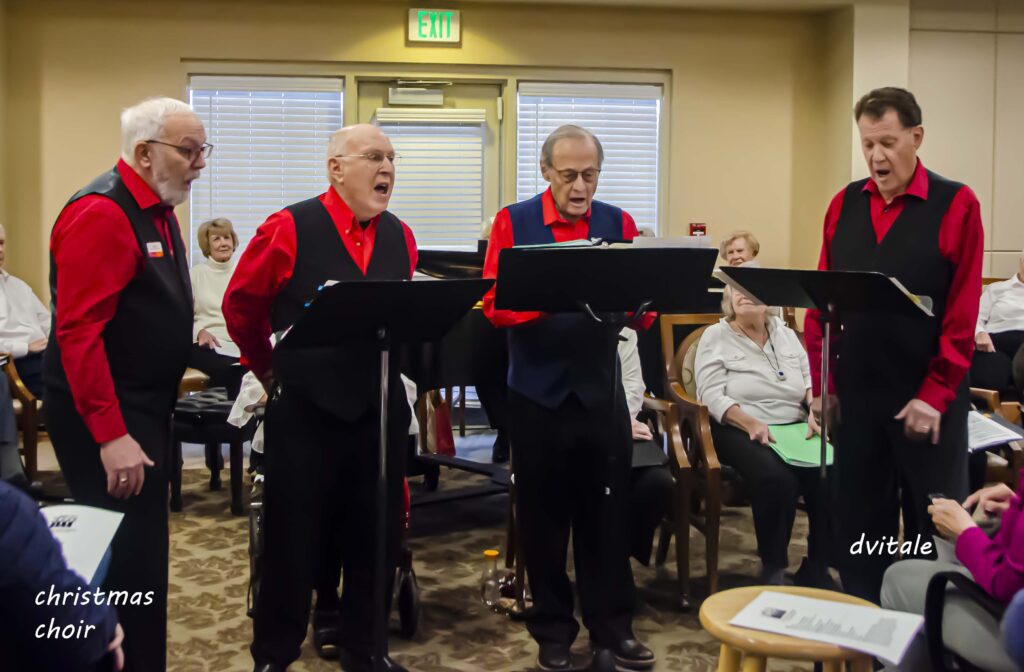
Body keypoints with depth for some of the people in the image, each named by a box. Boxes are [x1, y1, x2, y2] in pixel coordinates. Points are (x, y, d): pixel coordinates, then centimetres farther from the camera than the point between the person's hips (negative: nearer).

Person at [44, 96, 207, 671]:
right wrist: (111, 436, -26)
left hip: (144, 409, 10)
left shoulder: (157, 211, 12)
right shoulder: (101, 213, -18)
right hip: (107, 420, -10)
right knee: (126, 564, -3)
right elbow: (77, 332, -23)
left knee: (142, 553, 18)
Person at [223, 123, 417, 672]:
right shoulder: (289, 229, -7)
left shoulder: (400, 237, 7)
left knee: (374, 539, 12)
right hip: (304, 409, -4)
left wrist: (388, 364, 11)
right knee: (294, 539, 6)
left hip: (380, 409, 4)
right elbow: (241, 304, 2)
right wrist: (268, 371, 9)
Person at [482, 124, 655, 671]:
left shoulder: (619, 223, 4)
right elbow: (495, 305, -10)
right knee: (543, 514, 8)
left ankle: (612, 624, 22)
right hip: (536, 391, -1)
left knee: (606, 511, 8)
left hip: (600, 389, 2)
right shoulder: (513, 223, -2)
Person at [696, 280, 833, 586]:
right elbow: (712, 396, -9)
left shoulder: (784, 332, 17)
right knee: (777, 478, -35)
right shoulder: (716, 336, 2)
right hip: (741, 431, -4)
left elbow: (810, 377, 16)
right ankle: (773, 570, -16)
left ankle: (816, 568, -9)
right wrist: (751, 424, -23)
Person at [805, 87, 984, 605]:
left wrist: (934, 395, -13)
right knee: (859, 519, 12)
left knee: (932, 528, 7)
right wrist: (821, 383, 2)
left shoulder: (956, 205, -5)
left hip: (926, 397, -3)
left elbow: (962, 313, -9)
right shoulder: (845, 204, 6)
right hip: (855, 391, 4)